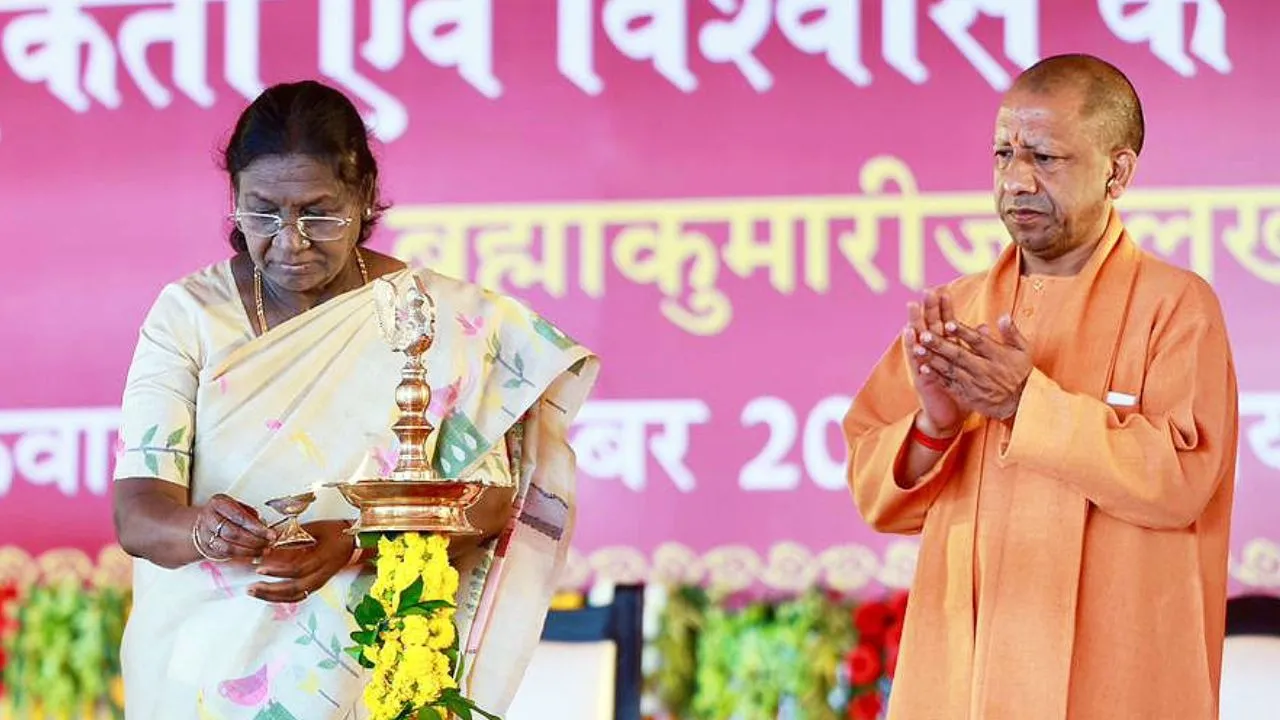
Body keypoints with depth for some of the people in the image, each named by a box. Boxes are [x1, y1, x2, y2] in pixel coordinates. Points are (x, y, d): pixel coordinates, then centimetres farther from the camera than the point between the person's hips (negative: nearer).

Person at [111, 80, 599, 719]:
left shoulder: (450, 321, -4)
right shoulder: (188, 314, -3)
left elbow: (485, 505, -9)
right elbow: (137, 515, -11)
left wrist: (352, 545, -26)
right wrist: (201, 530, -34)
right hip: (202, 664, 1)